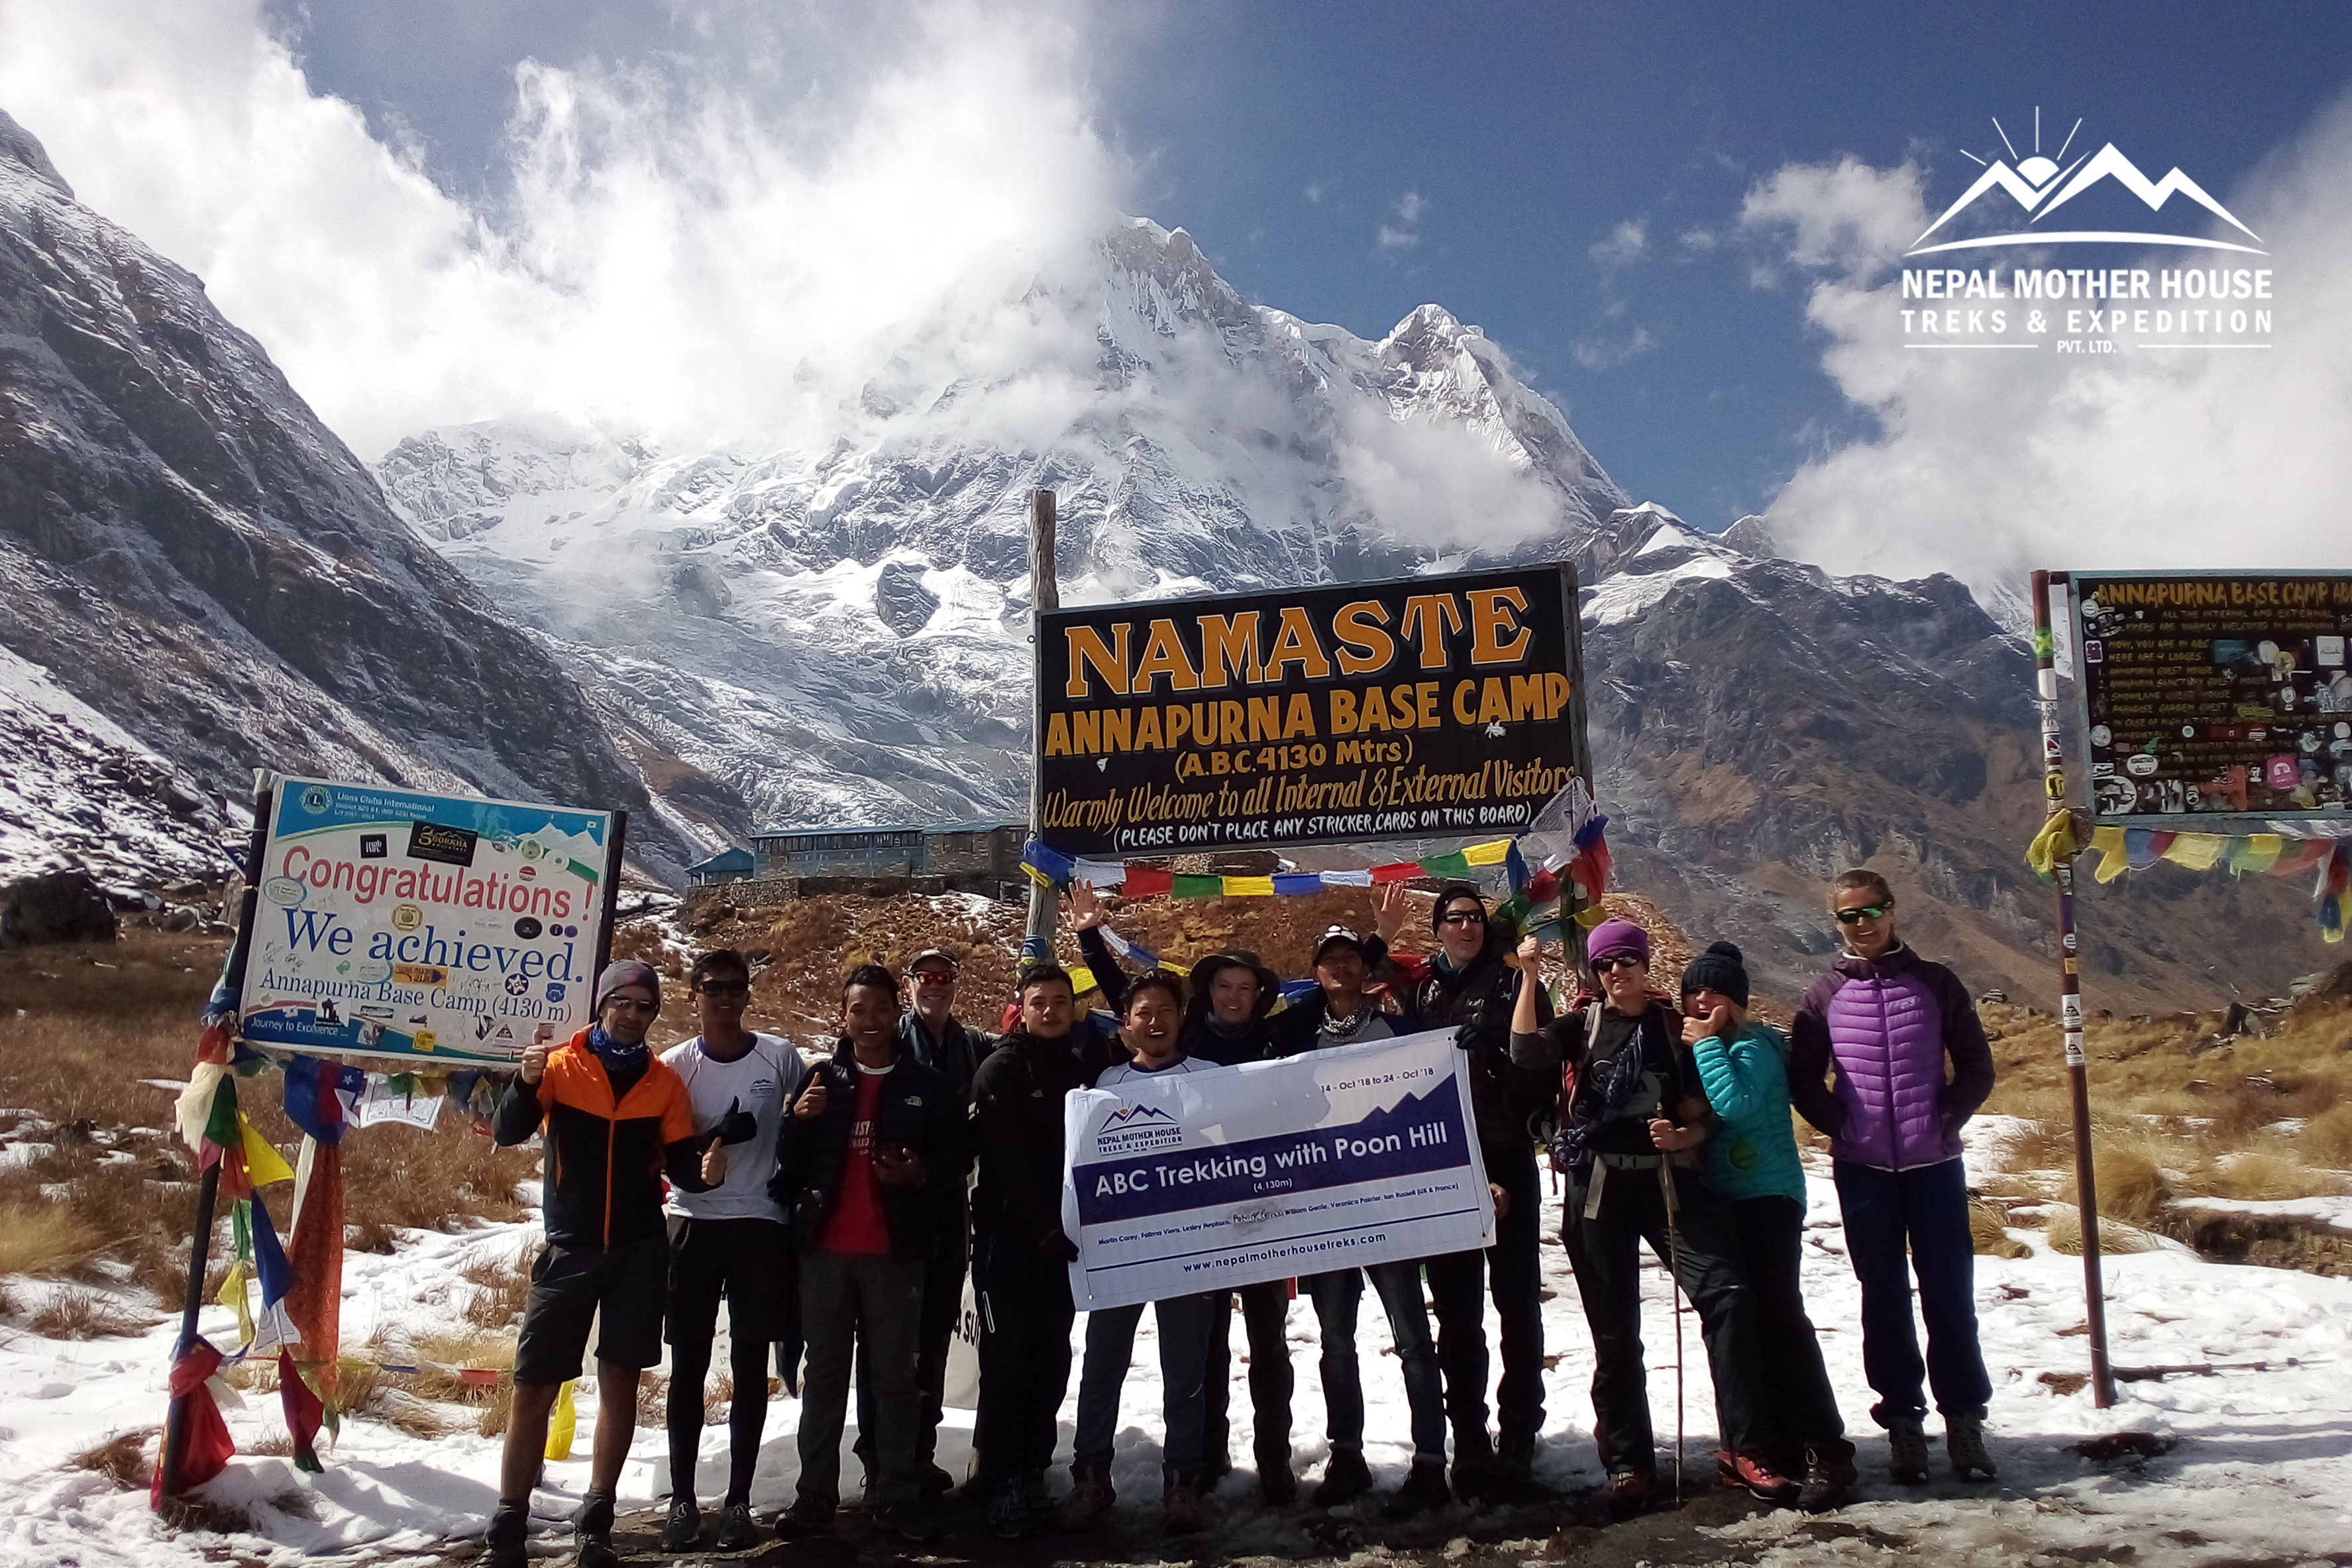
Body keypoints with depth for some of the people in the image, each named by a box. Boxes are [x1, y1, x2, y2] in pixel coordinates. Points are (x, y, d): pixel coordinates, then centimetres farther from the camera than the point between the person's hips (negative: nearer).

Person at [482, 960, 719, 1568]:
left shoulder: (665, 1083, 4)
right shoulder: (561, 1066, -1)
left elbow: (678, 1163, 4)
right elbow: (506, 1133, -13)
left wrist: (704, 1170, -19)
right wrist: (527, 1082, -32)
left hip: (640, 1251, 1)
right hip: (569, 1248, -1)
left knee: (620, 1380, 4)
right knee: (533, 1386, -1)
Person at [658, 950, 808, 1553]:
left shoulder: (780, 1057, 0)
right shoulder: (675, 1064, 1)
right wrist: (713, 1139, -18)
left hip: (761, 1224, 0)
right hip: (694, 1223, 0)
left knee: (750, 1367, 5)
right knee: (688, 1365, 5)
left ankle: (738, 1499, 13)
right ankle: (682, 1498, 13)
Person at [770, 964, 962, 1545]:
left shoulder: (926, 1086, 3)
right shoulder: (821, 1079, 6)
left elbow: (954, 1158, 6)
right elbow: (791, 1163, 3)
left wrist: (920, 1174, -13)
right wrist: (801, 1120, -15)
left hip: (895, 1252, -1)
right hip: (825, 1249, 1)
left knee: (896, 1376, 5)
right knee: (824, 1374, 7)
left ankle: (899, 1495, 12)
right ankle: (815, 1494, 14)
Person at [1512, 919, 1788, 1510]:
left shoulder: (1673, 1026, 9)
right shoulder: (1583, 1025, 7)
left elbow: (1699, 1116, 10)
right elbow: (1527, 1051, -13)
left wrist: (1682, 1137, -12)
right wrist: (1530, 976, -18)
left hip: (1670, 1182, 0)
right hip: (1600, 1189, 0)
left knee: (1727, 1295, -16)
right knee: (1615, 1332, 5)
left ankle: (1743, 1451, -9)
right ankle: (1629, 1463, 17)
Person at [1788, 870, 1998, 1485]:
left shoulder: (1935, 983, 2)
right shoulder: (1826, 995, 3)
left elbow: (1976, 1066, 6)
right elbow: (1802, 1078, 7)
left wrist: (1945, 1121, -4)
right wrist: (1841, 1127, -3)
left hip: (1935, 1164, 0)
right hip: (1862, 1170, 1)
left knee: (1950, 1295, 3)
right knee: (1885, 1300, 6)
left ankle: (1965, 1419, 14)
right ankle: (1902, 1420, 16)